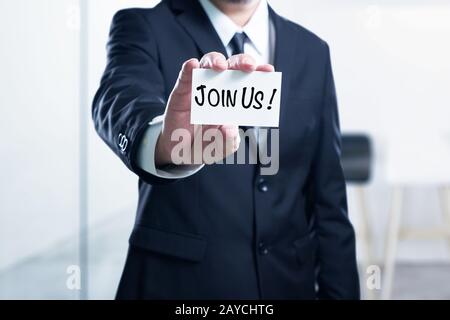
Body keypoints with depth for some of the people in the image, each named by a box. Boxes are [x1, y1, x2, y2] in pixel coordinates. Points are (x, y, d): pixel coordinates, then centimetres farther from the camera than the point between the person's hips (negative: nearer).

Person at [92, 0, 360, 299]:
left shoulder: (312, 51, 3)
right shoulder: (143, 28, -8)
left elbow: (327, 196, 4)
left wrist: (341, 292, 0)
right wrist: (168, 142, -50)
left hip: (288, 283, 4)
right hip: (179, 281, -3)